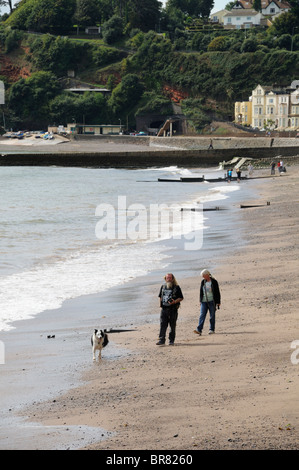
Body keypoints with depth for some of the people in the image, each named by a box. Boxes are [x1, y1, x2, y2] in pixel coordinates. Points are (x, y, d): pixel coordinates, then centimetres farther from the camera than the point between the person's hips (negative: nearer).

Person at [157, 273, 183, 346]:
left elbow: (181, 298, -1)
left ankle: (171, 340, 11)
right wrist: (161, 304, 11)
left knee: (172, 325, 3)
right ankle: (161, 340, -7)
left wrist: (174, 301, -17)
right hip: (164, 309, 3)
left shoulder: (176, 287, 0)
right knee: (162, 324, -5)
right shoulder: (163, 287, 14)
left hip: (173, 309, -3)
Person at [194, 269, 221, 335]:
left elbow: (217, 292, -2)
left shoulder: (214, 282, -4)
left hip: (211, 301, -3)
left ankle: (212, 329, 12)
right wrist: (200, 301, 13)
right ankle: (199, 330, -16)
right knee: (202, 315, -7)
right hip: (204, 301, 3)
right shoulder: (203, 282, 8)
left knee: (212, 316, 3)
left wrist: (218, 302, -4)